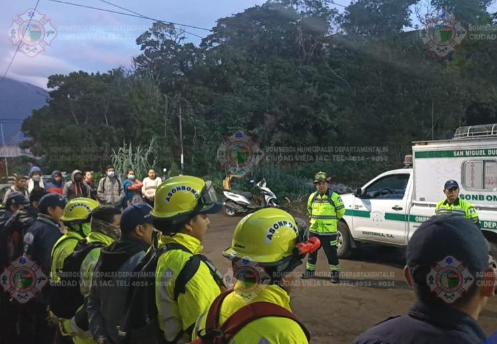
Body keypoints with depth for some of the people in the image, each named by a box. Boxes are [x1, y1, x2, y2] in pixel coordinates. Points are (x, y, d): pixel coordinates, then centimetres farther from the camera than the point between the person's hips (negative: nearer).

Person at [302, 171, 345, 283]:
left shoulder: (334, 197, -11)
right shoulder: (312, 197, 4)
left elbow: (341, 212, 0)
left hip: (329, 232, -5)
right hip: (314, 231, 5)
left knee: (331, 253, 1)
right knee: (312, 252, 15)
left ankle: (335, 273, 14)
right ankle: (309, 270, 30)